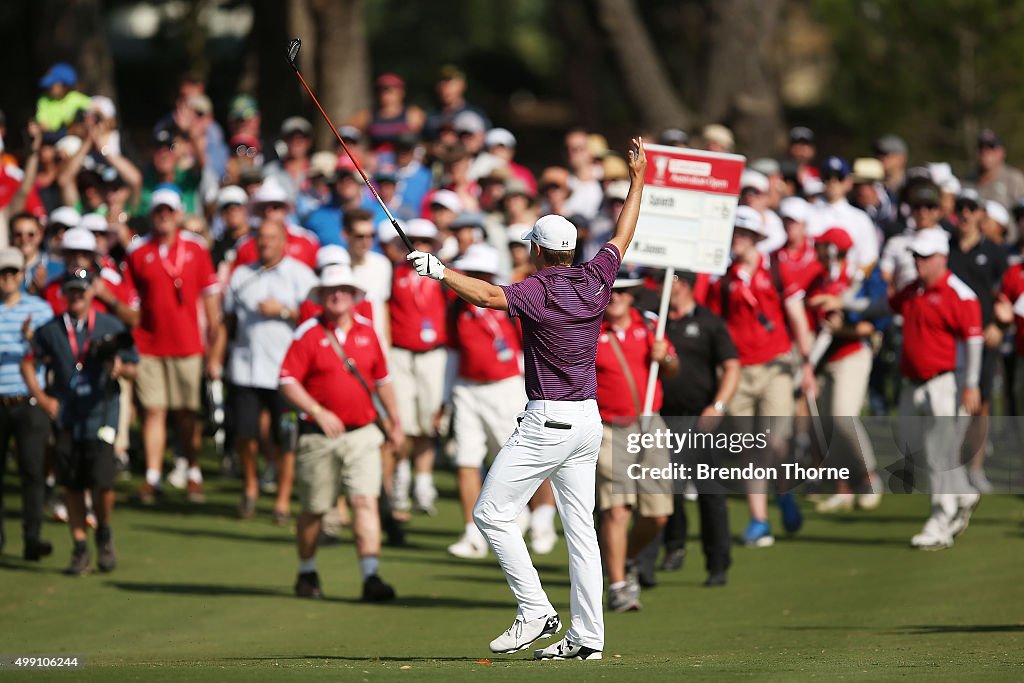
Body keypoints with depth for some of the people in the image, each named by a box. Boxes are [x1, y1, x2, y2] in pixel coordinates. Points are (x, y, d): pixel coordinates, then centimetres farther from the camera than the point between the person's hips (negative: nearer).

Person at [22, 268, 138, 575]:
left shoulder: (111, 327, 3)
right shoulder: (50, 331, 6)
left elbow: (132, 368, 7)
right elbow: (28, 363, 14)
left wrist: (119, 368, -15)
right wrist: (41, 398, 3)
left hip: (101, 414, -2)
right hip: (66, 418, 2)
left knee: (102, 482, -13)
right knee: (72, 485, 4)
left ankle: (104, 535, 13)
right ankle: (79, 549, 13)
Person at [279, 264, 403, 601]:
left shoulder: (367, 331, 8)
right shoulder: (308, 333, -4)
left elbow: (382, 380, 20)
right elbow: (288, 382, -8)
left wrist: (395, 421, 22)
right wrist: (319, 412, -19)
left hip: (362, 434, 2)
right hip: (319, 435, -2)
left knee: (365, 501, -12)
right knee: (314, 509, 8)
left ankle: (371, 577, -18)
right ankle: (307, 573, 27)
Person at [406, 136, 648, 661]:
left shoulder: (540, 291, -14)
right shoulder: (595, 281, 5)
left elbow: (487, 295, -33)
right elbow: (623, 236, 22)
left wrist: (438, 270, -37)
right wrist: (637, 181, 32)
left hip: (547, 422, -8)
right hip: (588, 420, 8)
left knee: (493, 512, -4)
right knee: (580, 526, 8)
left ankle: (535, 612, -9)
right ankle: (587, 636, 6)